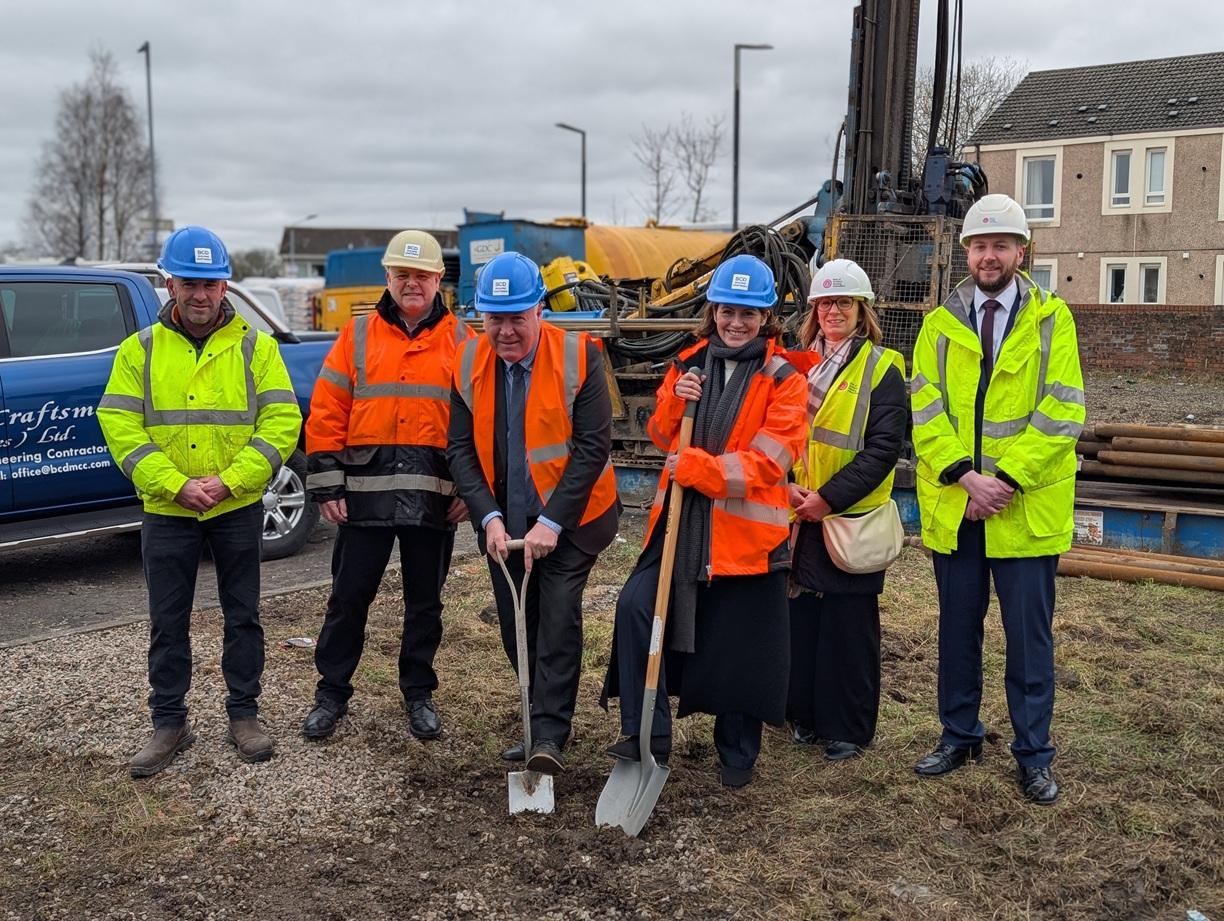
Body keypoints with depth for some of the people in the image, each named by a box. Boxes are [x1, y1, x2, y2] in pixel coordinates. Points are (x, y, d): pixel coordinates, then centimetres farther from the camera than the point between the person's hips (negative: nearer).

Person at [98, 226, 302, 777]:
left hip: (239, 509, -1)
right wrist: (176, 485, -17)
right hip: (166, 511, 1)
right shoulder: (139, 351, 1)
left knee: (242, 616, 10)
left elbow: (282, 423, -8)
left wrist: (229, 481, -18)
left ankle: (244, 714, 24)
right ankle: (169, 723, 23)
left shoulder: (255, 347, -2)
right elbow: (120, 427, -6)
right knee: (167, 623, 9)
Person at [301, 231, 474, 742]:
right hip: (365, 492, 0)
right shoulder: (357, 335, 6)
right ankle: (332, 691, 22)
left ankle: (419, 694, 26)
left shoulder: (461, 340, 5)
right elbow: (326, 413, 3)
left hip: (433, 496, 0)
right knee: (348, 596, 6)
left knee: (424, 600, 11)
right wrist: (327, 485, -3)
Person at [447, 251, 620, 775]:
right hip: (502, 524, 5)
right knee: (516, 630, 11)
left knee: (558, 620, -12)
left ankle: (548, 737, -5)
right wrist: (489, 517, -14)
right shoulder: (468, 364, -3)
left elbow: (593, 447, -16)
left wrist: (552, 522, -20)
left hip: (567, 520, -4)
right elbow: (460, 449, -2)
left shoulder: (579, 357, -15)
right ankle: (544, 724, 27)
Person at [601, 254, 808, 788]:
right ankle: (647, 733, 0)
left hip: (746, 531, -3)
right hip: (681, 521, 3)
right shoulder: (689, 365, 10)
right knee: (636, 607, -15)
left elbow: (769, 461, -12)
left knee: (741, 644, 7)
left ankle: (737, 752, 28)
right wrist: (675, 401, -9)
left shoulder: (783, 380, -3)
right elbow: (662, 438, 11)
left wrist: (700, 467, -19)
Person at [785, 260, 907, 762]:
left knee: (847, 628, 3)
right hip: (798, 518, 5)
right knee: (800, 618, 11)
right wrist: (787, 486, -8)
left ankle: (847, 729, 16)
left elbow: (882, 449, -11)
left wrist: (829, 497, -17)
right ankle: (805, 714, 26)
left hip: (850, 521, -4)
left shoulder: (881, 368, -3)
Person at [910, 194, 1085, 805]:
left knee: (1029, 635, 5)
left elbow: (1061, 415, -7)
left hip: (1027, 508, -2)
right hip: (953, 505, 2)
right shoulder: (939, 324, 6)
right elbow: (925, 411, -2)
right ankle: (959, 737, 29)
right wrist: (964, 476, -15)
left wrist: (1007, 479, -16)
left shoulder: (1052, 320, 1)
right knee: (957, 629, 13)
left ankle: (1033, 755, 19)